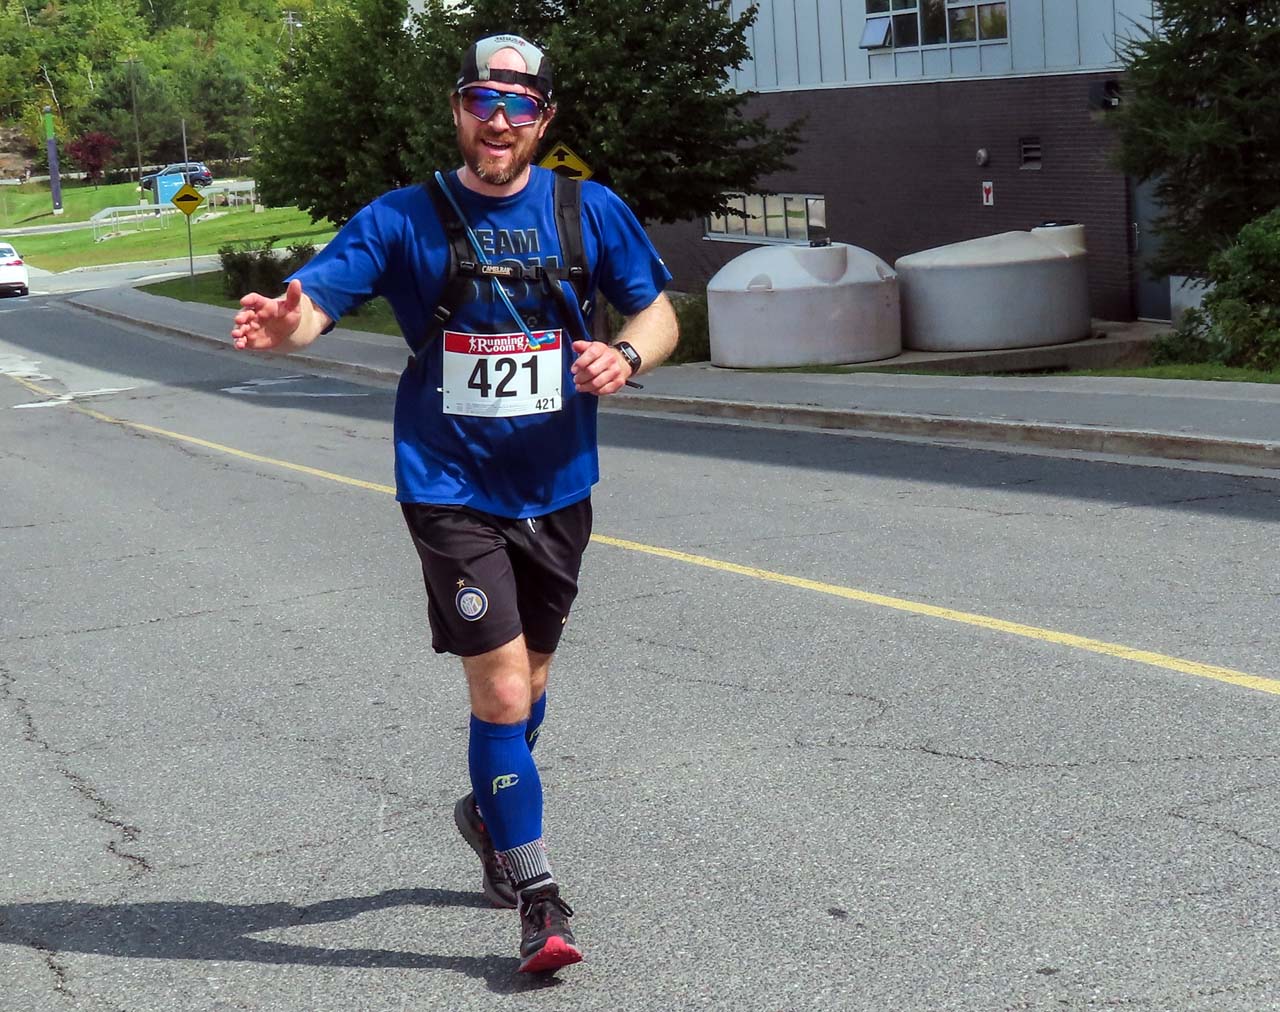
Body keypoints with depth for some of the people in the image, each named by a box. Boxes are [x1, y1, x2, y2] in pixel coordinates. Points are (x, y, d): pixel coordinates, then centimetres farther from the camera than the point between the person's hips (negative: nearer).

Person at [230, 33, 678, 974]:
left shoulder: (590, 211, 1)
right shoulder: (405, 219, -5)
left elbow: (659, 313, 8)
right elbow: (316, 299, -14)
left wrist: (628, 355, -15)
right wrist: (282, 325, -38)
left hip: (557, 487, 4)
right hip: (452, 488, -3)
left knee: (527, 678, 19)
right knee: (502, 690, -11)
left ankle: (490, 812, 47)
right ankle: (538, 897, 0)